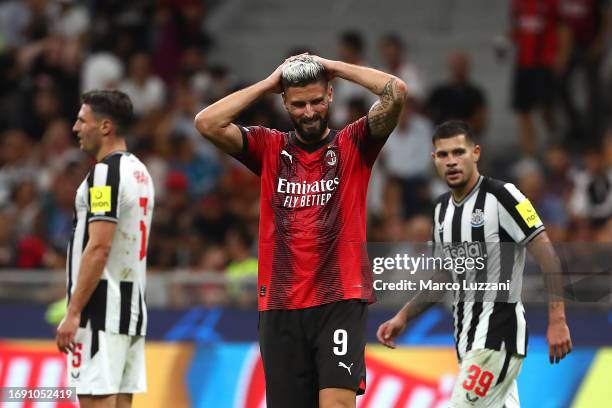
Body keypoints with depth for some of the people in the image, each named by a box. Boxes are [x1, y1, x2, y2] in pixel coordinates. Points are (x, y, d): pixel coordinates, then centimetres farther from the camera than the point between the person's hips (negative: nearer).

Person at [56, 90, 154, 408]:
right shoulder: (139, 172, 16)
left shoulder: (106, 172, -13)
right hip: (132, 305, 9)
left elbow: (99, 248, -20)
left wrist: (73, 313, -19)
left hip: (101, 309, -9)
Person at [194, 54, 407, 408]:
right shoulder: (270, 149, 11)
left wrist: (335, 68, 1)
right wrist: (267, 84, 3)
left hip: (341, 301, -3)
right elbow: (207, 123, -3)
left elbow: (396, 92, -9)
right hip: (280, 306, 3)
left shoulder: (353, 145, 5)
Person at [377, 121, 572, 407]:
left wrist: (557, 320, -21)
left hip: (498, 333, -8)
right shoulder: (443, 207, 12)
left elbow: (546, 255, -15)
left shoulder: (500, 196, -12)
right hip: (468, 336, 8)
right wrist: (403, 317, 16)